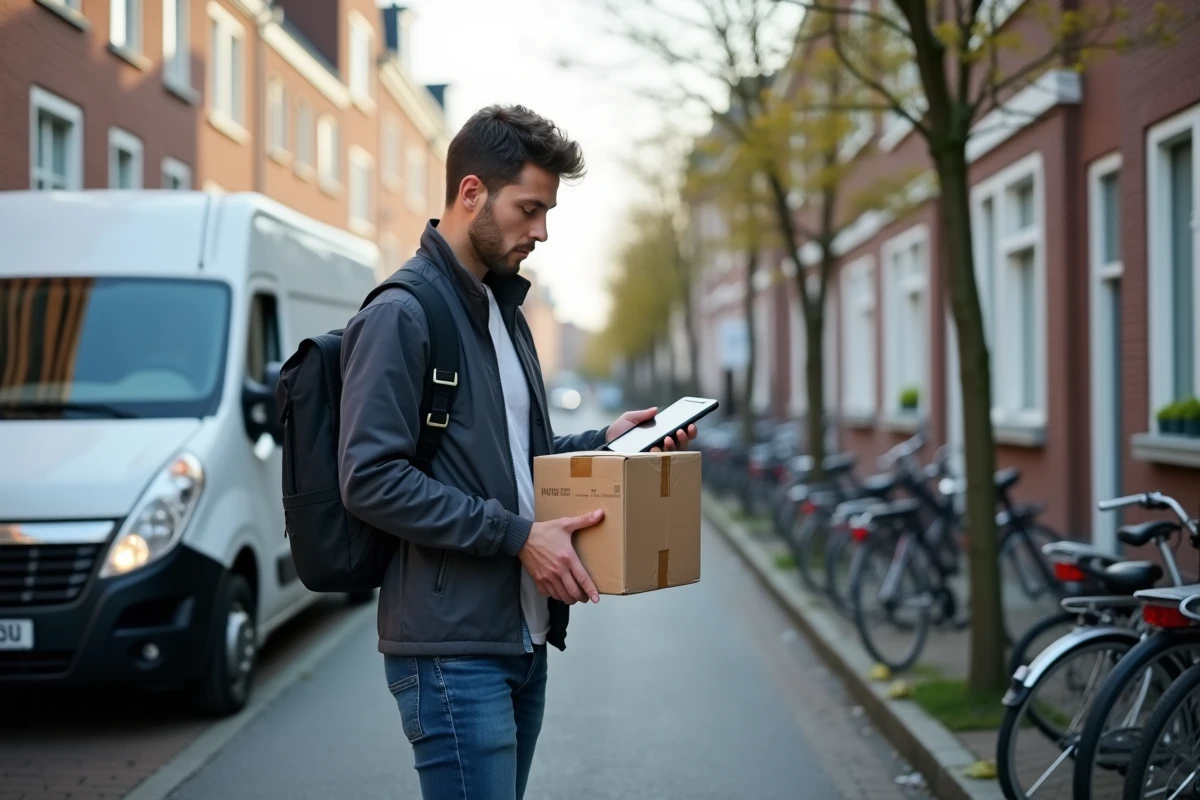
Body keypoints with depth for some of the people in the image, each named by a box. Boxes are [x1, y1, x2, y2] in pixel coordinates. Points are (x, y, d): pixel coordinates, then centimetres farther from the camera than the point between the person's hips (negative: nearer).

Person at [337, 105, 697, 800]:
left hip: (523, 639, 9)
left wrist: (603, 442, 9)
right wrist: (517, 535, -20)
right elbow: (371, 478, -20)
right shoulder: (402, 315, -12)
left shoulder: (504, 311, 18)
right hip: (453, 649, -9)